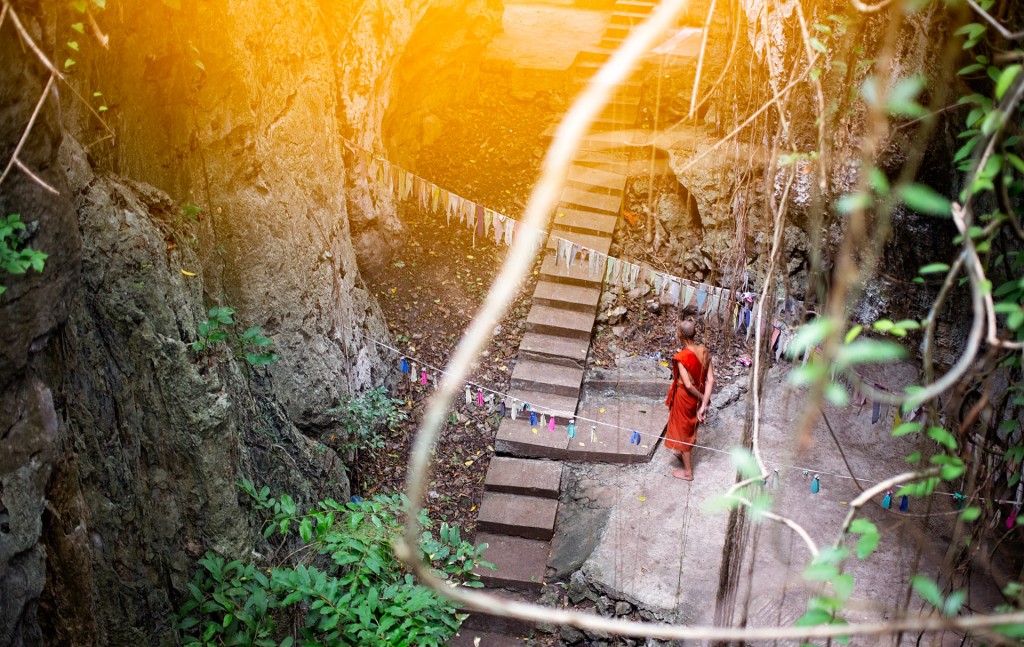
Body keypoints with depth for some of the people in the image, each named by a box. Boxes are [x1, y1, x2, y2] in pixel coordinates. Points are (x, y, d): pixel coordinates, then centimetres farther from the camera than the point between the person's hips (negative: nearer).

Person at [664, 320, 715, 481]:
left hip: (685, 397, -6)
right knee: (690, 428, 28)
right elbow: (711, 380, -8)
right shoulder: (704, 352, -7)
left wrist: (701, 397, -11)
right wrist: (704, 403, -10)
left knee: (682, 431, 12)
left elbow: (688, 384, -28)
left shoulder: (681, 356, -27)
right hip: (697, 398, 7)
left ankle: (687, 471, 24)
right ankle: (682, 453, 52)